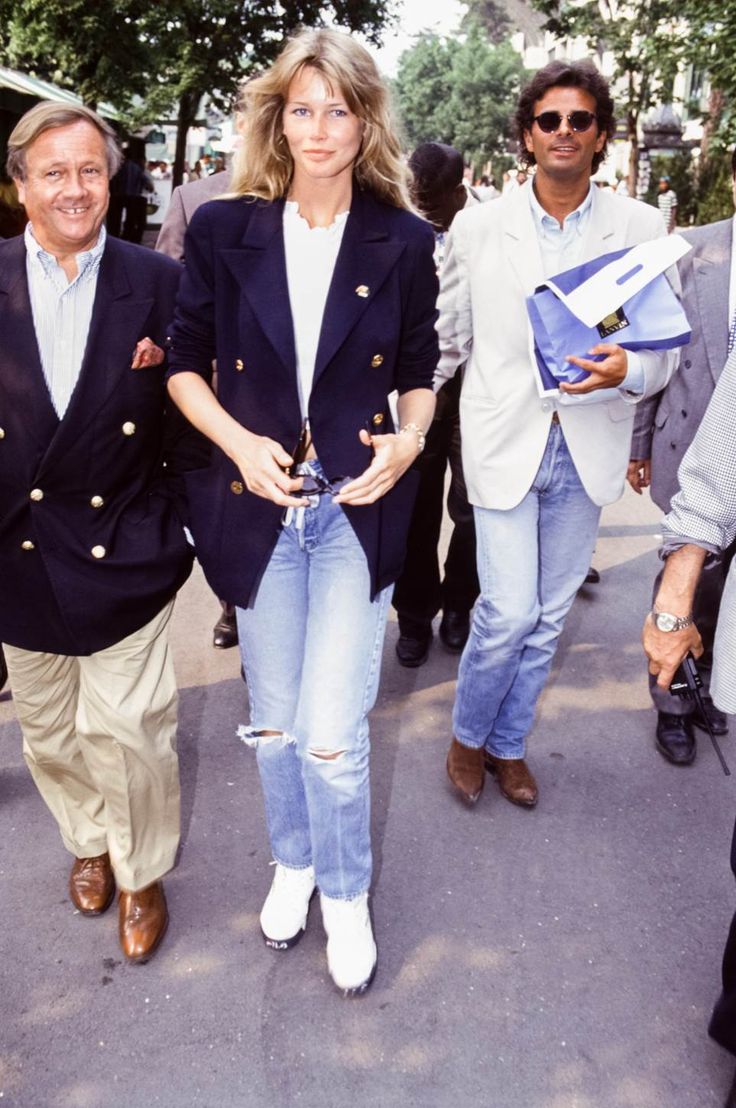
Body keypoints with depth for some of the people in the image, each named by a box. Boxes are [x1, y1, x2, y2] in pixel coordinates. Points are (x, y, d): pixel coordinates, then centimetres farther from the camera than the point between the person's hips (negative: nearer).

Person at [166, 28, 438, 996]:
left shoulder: (404, 242, -1)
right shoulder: (224, 231, -1)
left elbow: (418, 373, 8)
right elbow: (186, 363, 5)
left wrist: (409, 438, -12)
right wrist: (237, 440, -13)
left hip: (357, 508, -1)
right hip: (257, 505, 2)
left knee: (333, 736, -4)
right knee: (272, 719, 15)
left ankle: (346, 894, 26)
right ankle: (293, 861, 43)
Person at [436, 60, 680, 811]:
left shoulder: (639, 228, 1)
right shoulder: (477, 226, -1)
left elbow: (663, 350, 2)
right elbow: (446, 341, 5)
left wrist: (628, 371, -21)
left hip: (588, 448, 2)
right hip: (504, 441, -2)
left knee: (548, 616, 12)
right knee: (509, 613, -7)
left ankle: (508, 743, 35)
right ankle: (468, 734, 23)